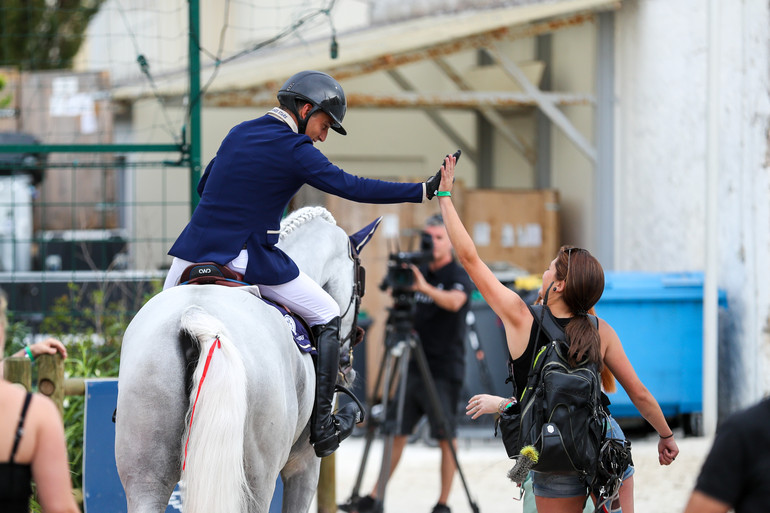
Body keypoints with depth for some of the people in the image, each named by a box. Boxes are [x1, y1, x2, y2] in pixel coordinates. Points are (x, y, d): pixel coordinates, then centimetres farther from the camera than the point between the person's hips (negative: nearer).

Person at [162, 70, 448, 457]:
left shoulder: (238, 133, 14)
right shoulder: (294, 149, -8)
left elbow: (203, 186, 23)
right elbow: (351, 187, -13)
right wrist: (423, 191, -13)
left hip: (195, 248, 6)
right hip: (248, 259, -6)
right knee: (327, 319, 10)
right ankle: (322, 428, 7)